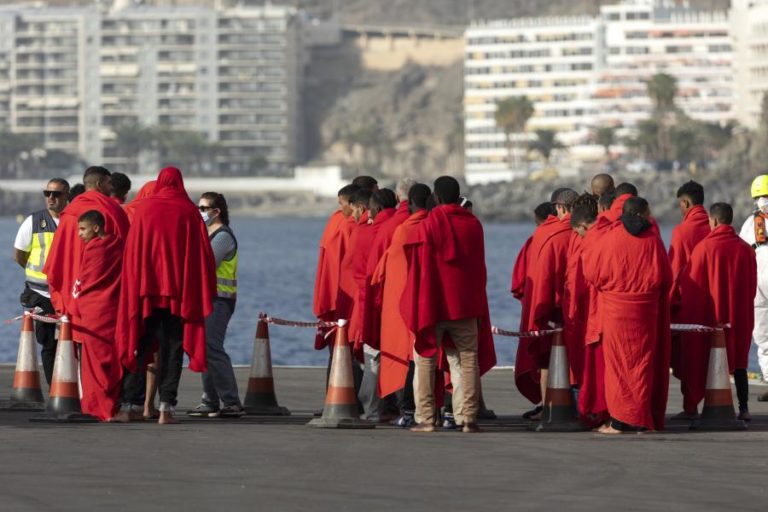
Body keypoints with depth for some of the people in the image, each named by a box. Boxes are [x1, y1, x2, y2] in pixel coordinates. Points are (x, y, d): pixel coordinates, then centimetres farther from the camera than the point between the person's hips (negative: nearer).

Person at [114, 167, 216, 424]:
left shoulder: (144, 209, 1)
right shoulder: (190, 212, 0)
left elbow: (132, 251, 2)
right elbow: (204, 252, 1)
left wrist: (134, 287, 9)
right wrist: (207, 291, 8)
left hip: (146, 290, 1)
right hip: (180, 291, -1)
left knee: (139, 346, 6)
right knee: (172, 348, 2)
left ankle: (131, 405, 1)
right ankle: (166, 406, -6)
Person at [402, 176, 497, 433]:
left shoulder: (428, 225, -7)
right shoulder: (474, 224, 4)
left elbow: (418, 267, -4)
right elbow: (479, 267, 11)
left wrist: (416, 306, 4)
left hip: (432, 303, -3)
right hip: (466, 304, 3)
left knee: (426, 359, 4)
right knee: (468, 359, 4)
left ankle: (426, 418, -1)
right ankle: (469, 418, -2)